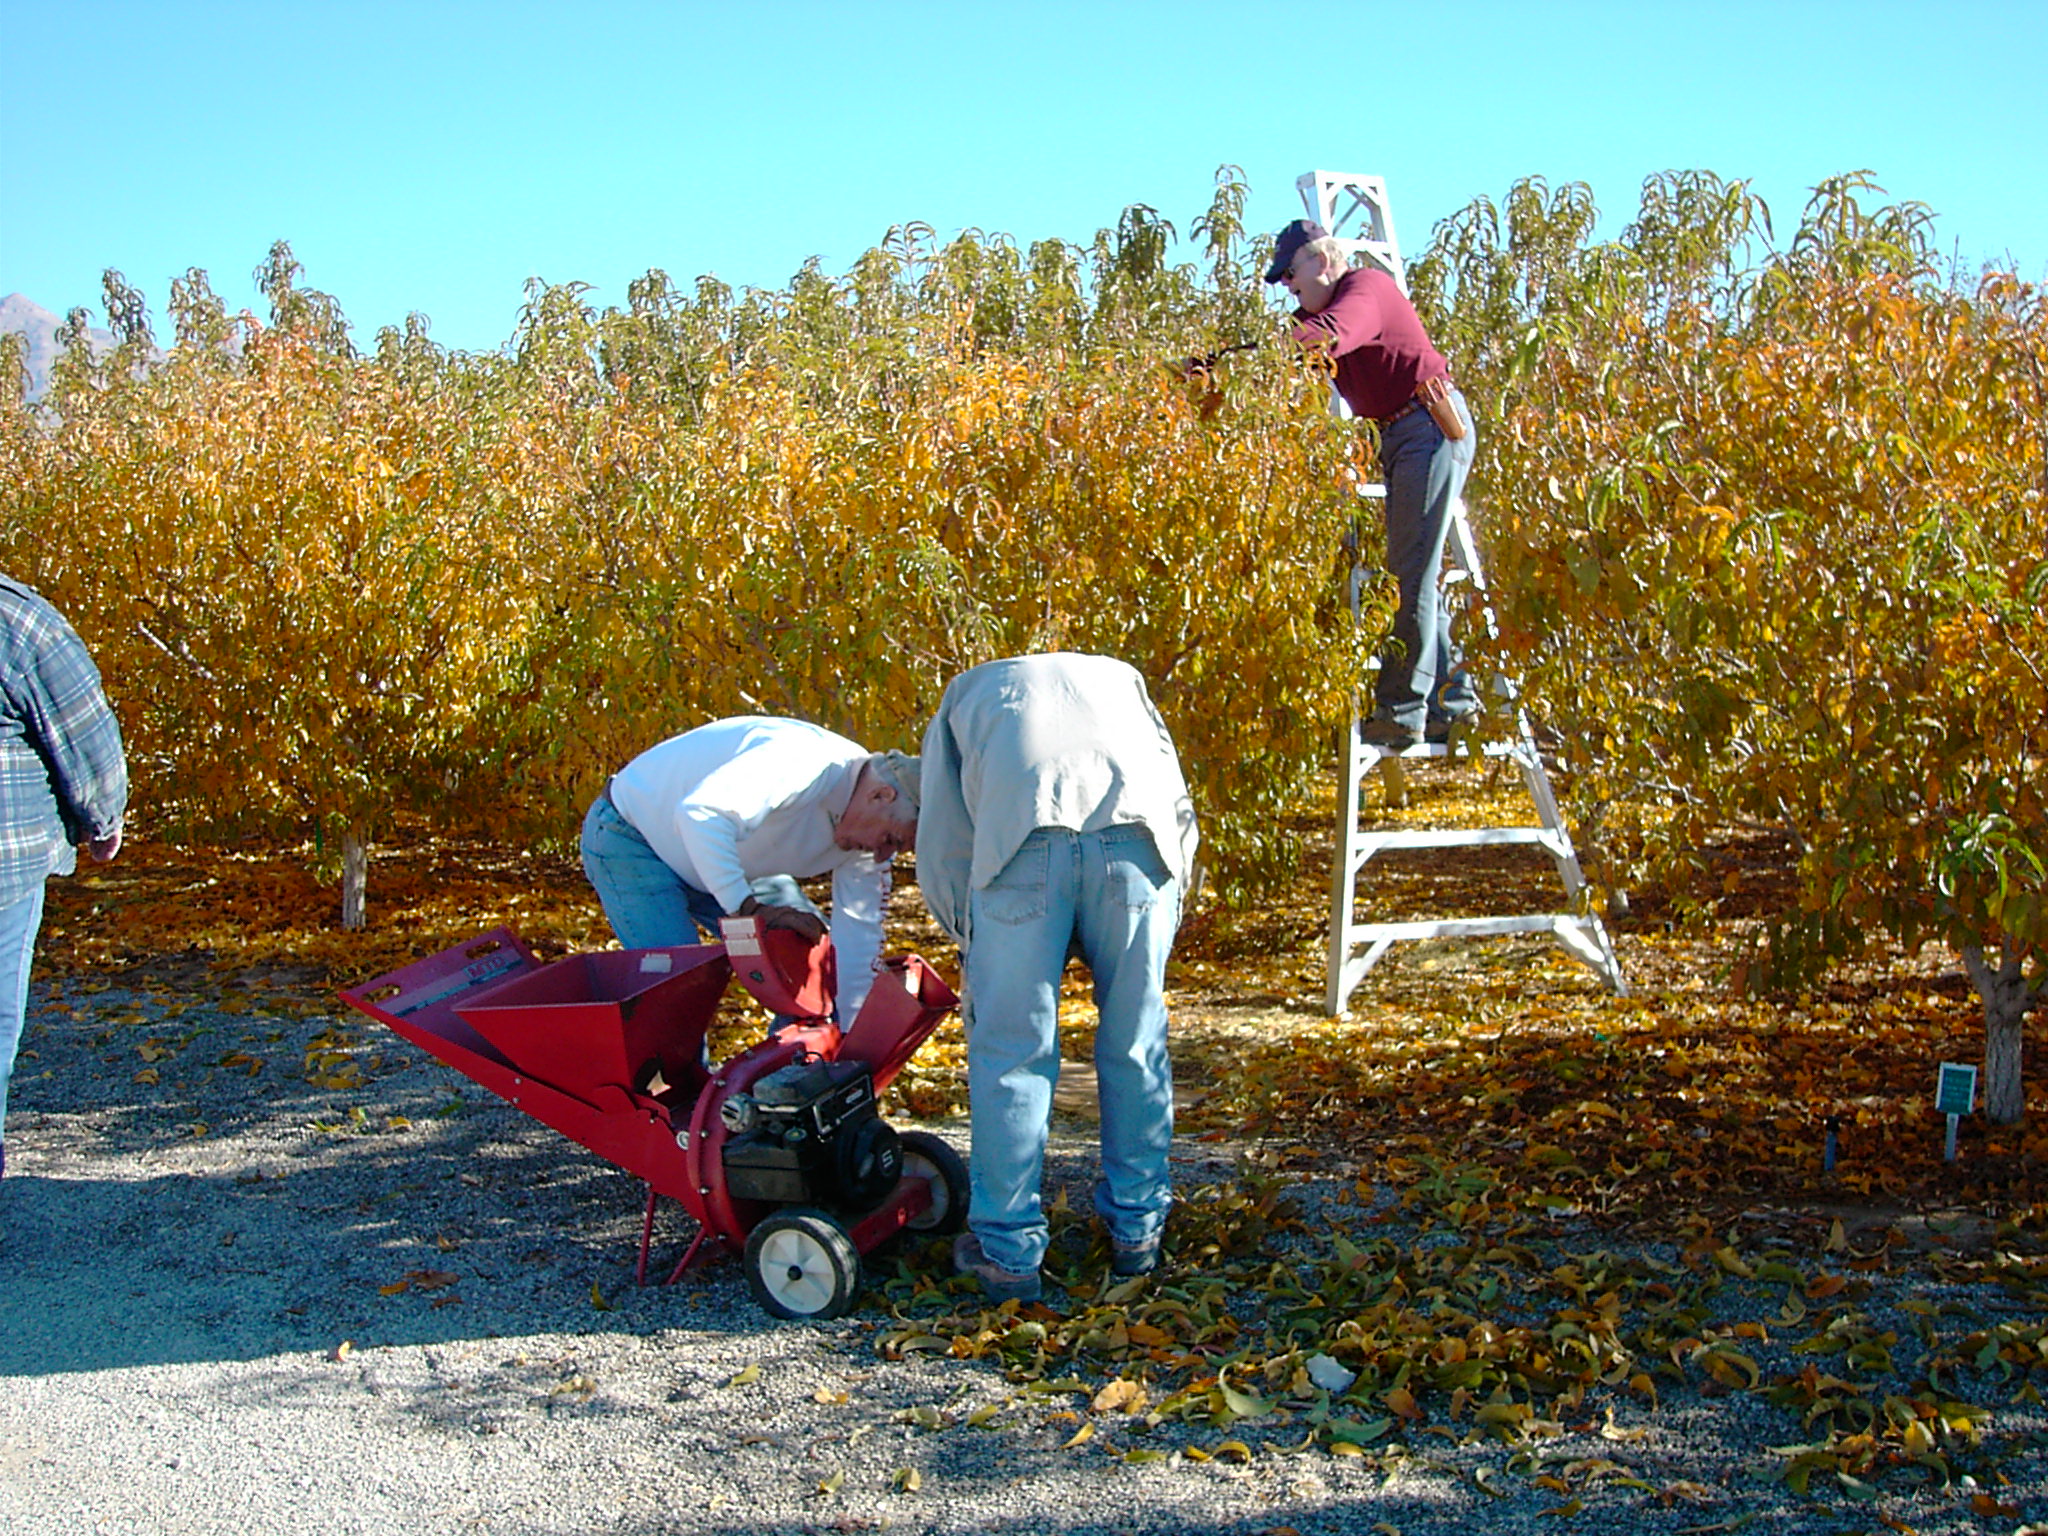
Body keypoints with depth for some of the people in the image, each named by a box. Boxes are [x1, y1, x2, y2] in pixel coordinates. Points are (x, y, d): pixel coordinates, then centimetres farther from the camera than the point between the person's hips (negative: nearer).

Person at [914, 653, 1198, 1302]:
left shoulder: (964, 696, 36)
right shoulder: (1119, 677, 41)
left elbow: (939, 852, 26)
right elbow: (1180, 809, 28)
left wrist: (973, 942, 37)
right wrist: (1162, 909, 34)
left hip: (1020, 836, -2)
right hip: (1138, 832, 2)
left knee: (1010, 1049, 9)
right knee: (1134, 1045, 15)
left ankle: (1009, 1249, 17)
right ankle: (1137, 1230, 28)